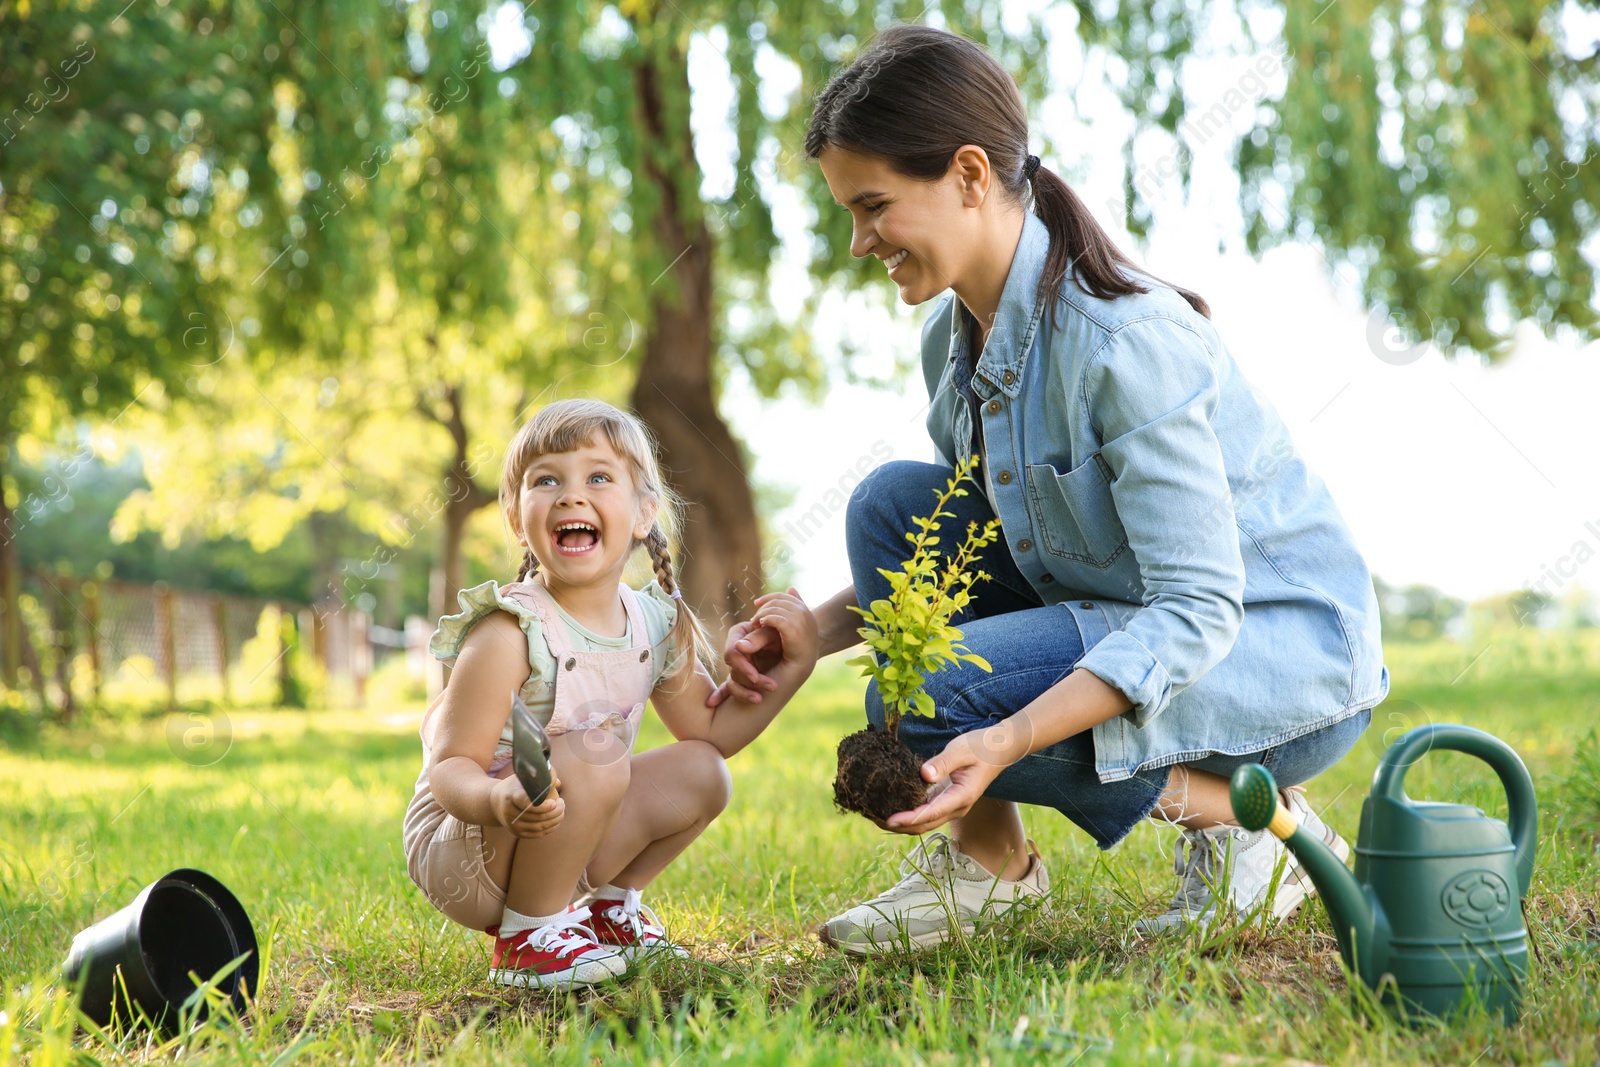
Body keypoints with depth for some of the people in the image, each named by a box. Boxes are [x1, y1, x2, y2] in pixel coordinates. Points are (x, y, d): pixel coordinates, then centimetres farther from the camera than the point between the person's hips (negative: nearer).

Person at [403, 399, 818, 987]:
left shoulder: (656, 625, -1)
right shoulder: (510, 634, -24)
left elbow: (710, 731, 12)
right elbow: (450, 767, -24)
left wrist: (794, 664, 1)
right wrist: (499, 800, -46)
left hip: (550, 848, 8)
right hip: (457, 851, -7)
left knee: (700, 774, 3)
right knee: (595, 756, -30)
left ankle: (607, 905, 20)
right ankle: (527, 938, -14)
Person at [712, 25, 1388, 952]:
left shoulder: (1123, 338, -27)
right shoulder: (958, 336, -1)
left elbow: (1199, 609, -30)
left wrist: (1004, 740, -39)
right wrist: (816, 630, -5)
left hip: (1292, 656, -8)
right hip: (1126, 622, 8)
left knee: (928, 701, -25)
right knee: (893, 502, -7)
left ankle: (1249, 818, -7)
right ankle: (984, 859, -2)